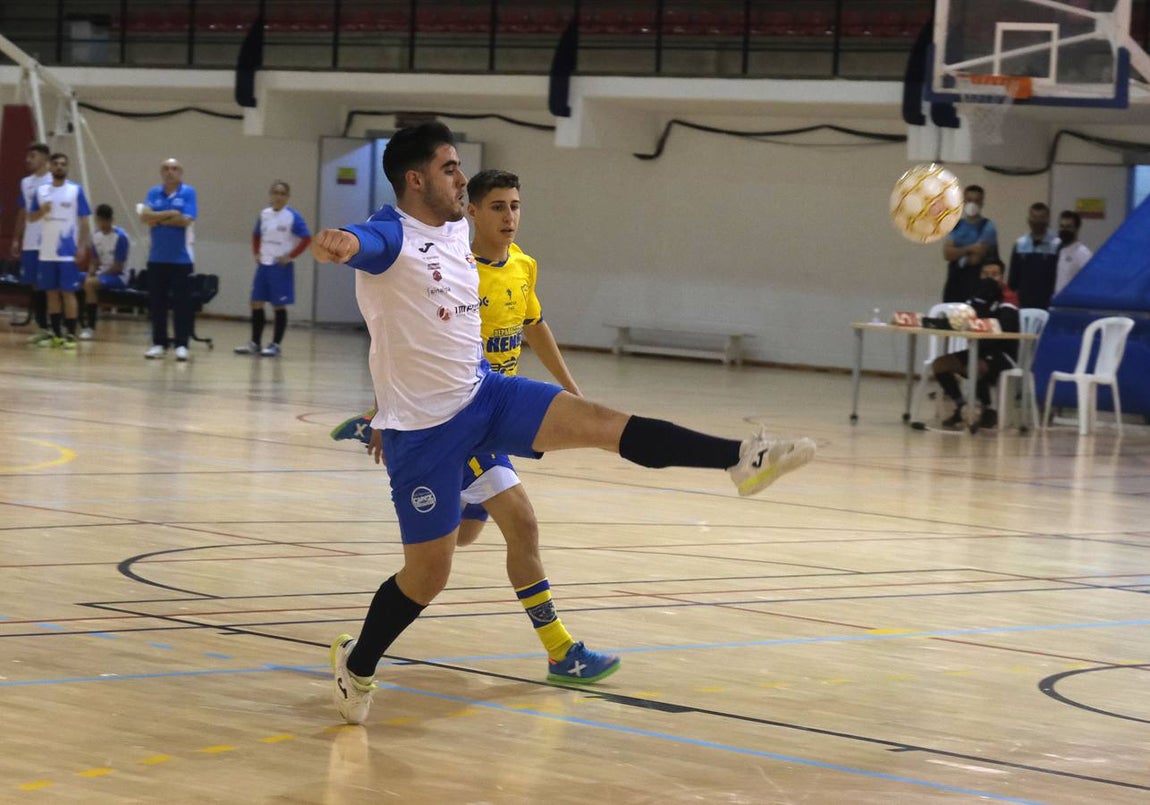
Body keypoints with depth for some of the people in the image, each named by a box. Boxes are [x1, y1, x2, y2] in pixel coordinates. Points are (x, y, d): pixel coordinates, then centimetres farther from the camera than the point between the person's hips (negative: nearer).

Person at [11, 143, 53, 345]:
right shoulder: (25, 183, 12)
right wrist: (16, 239, 13)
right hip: (30, 243, 6)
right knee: (35, 285, 8)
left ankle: (55, 329, -2)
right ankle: (42, 328, 14)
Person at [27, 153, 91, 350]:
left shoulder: (76, 190, -2)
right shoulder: (41, 190, 8)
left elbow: (83, 221, -2)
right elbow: (31, 217, 11)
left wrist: (82, 247, -10)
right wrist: (42, 211, -11)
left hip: (68, 252, -4)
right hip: (47, 252, 4)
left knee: (68, 292, -4)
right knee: (52, 292, 7)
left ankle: (71, 335, -2)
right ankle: (56, 334, 15)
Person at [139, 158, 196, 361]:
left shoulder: (188, 192, -2)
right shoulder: (154, 193, 8)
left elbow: (185, 220, -14)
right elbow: (145, 216, -6)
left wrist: (158, 219, -8)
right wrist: (170, 214, -14)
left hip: (181, 259, -3)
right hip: (157, 258, 3)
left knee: (182, 303, -2)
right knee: (157, 302, 6)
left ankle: (181, 344, 2)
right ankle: (159, 343, 13)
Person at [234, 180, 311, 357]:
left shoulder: (293, 217, -10)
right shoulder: (264, 214, 7)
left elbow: (306, 238, -12)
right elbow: (256, 236, 22)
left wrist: (290, 256, -14)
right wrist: (256, 253, 9)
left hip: (281, 268, -6)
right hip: (263, 265, 6)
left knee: (279, 306, 1)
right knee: (256, 303, 6)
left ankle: (276, 345, 9)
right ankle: (255, 343, 15)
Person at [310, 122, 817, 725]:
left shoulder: (459, 232, 9)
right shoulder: (391, 234, -14)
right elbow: (357, 244, -39)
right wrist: (336, 244, -63)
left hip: (485, 393, 6)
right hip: (422, 425, -6)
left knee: (601, 422, -16)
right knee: (428, 572, 0)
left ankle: (743, 459, -25)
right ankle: (356, 663, 24)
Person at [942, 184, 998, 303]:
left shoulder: (987, 227, -4)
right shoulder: (956, 226, 11)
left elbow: (977, 256, -12)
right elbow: (947, 253, -2)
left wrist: (958, 254, 3)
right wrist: (969, 249, -12)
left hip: (978, 285, -5)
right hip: (955, 283, 5)